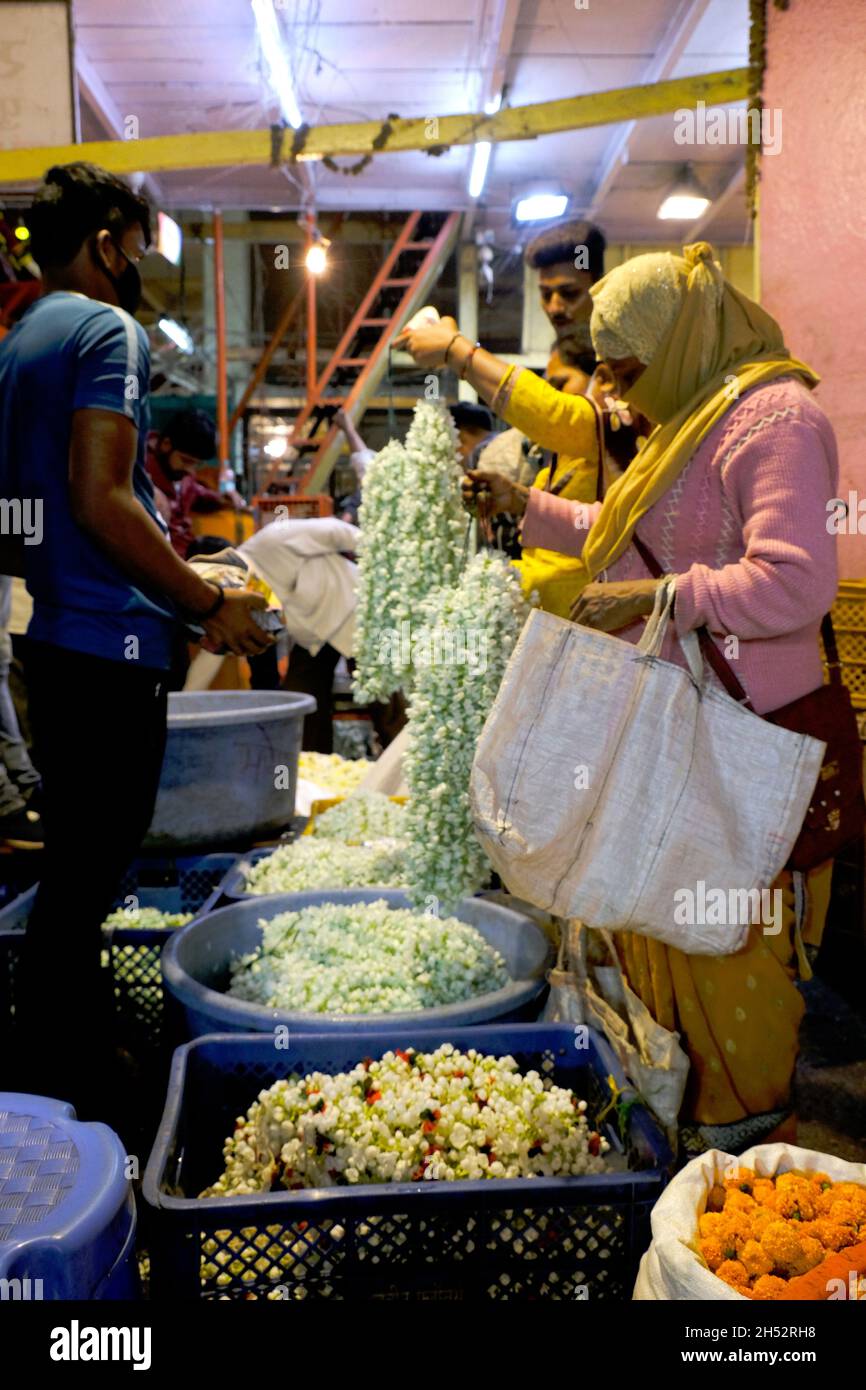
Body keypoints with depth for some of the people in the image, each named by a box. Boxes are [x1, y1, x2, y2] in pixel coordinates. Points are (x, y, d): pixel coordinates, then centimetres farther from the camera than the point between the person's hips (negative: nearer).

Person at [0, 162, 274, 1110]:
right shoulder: (109, 330, -9)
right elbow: (100, 502, -20)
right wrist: (210, 606, -14)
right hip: (107, 643, -9)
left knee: (77, 865, 17)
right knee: (88, 877, -3)